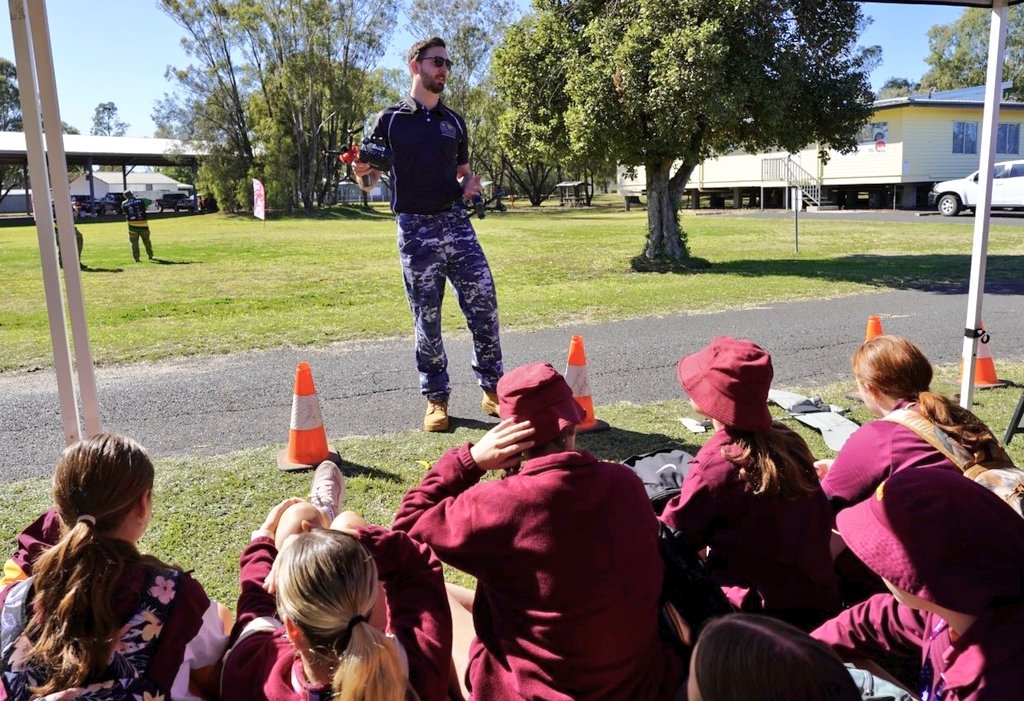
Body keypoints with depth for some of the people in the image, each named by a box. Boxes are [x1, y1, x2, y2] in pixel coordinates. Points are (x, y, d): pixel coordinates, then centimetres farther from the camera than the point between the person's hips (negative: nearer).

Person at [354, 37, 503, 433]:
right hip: (416, 229, -3)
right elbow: (369, 182, 5)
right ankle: (436, 399, 14)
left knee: (484, 308, -4)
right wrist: (362, 172, -18)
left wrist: (471, 184, 1)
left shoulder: (455, 122, 15)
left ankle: (492, 390, 10)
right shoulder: (392, 119, 4)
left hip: (457, 223, 3)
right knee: (427, 320, 2)